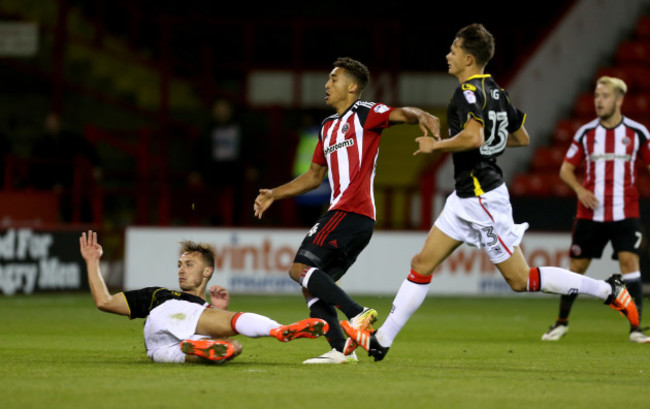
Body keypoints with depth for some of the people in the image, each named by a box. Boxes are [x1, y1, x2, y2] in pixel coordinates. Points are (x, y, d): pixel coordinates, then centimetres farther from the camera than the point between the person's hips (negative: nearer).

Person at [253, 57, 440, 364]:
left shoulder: (365, 113, -1)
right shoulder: (328, 127, 25)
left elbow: (399, 114, -19)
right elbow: (315, 176, 34)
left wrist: (419, 116, -41)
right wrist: (274, 194, 32)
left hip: (350, 211, -9)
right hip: (351, 216, 9)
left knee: (300, 268, -17)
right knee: (313, 288, 5)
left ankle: (357, 315, -23)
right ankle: (340, 349, -4)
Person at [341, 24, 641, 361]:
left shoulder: (468, 92, -18)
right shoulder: (495, 92, 10)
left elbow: (473, 137, -35)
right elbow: (521, 137, 19)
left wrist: (435, 145, -21)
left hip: (481, 200, -10)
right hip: (465, 198, 10)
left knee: (520, 279, -3)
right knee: (422, 264, 8)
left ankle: (610, 291, 3)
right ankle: (380, 341, 10)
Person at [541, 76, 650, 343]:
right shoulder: (586, 133, 4)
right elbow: (566, 168, 8)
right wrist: (579, 189, -11)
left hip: (625, 214, -1)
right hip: (591, 213, 2)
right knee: (577, 265, 5)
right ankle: (561, 323, 22)